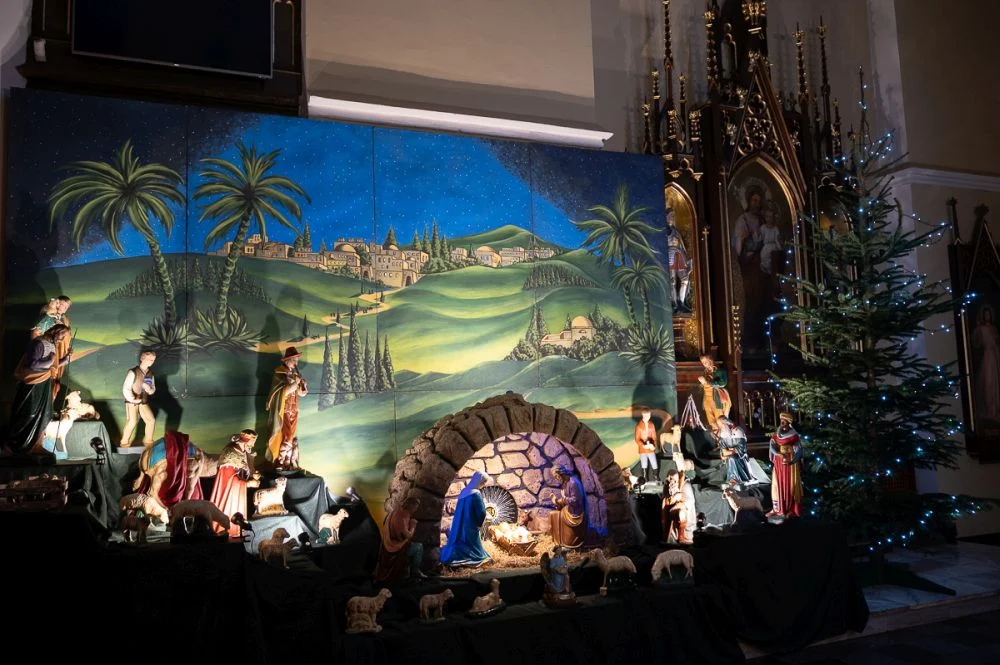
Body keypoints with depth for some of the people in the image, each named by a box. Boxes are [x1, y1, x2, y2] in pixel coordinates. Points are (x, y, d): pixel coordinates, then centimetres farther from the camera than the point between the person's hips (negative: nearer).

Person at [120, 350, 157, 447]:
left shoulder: (150, 374, 6)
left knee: (151, 420, -4)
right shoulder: (133, 372, -13)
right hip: (132, 401, -6)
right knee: (132, 422, -15)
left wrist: (149, 390, -12)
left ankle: (148, 441, 13)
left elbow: (153, 389, 12)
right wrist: (132, 399, -25)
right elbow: (125, 389, -14)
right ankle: (124, 443, 1)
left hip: (143, 402, 6)